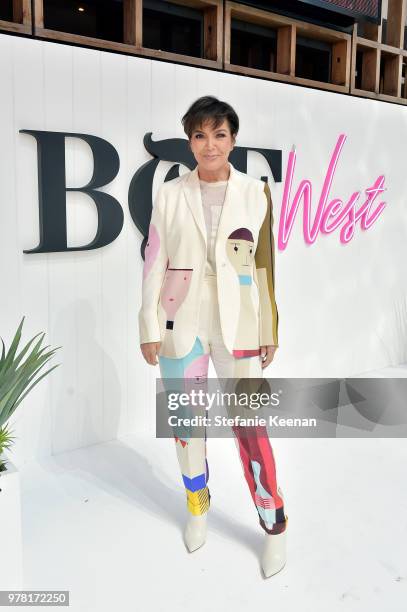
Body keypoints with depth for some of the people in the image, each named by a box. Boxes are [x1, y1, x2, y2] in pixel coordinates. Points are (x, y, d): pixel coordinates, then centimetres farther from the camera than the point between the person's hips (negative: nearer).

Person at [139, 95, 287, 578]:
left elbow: (265, 265, 2)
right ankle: (197, 506, 36)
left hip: (237, 327, -1)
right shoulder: (170, 194, 0)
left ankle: (274, 525, 21)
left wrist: (270, 331, 2)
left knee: (250, 426, 2)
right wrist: (149, 328, -1)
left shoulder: (256, 193, 0)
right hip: (182, 325, 2)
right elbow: (154, 263, 2)